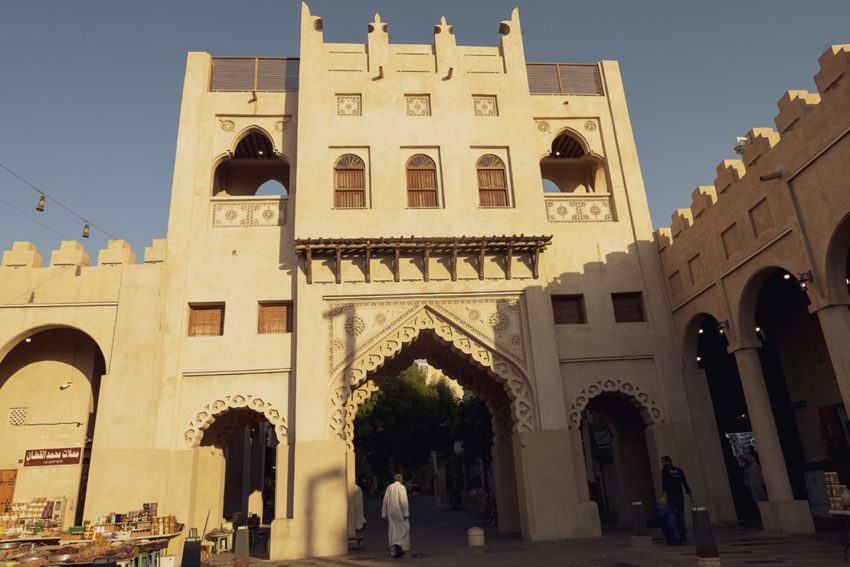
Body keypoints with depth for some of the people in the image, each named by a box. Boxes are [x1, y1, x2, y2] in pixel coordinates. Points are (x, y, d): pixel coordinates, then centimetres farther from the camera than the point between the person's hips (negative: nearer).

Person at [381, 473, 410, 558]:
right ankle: (399, 545, -9)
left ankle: (394, 551, 8)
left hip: (391, 513, 5)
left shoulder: (389, 487, 7)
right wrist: (406, 513, -12)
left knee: (393, 531, 9)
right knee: (404, 528, 8)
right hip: (399, 512, -5)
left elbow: (385, 501, 9)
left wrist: (384, 514, 14)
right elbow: (403, 501, -16)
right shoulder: (401, 487, -9)